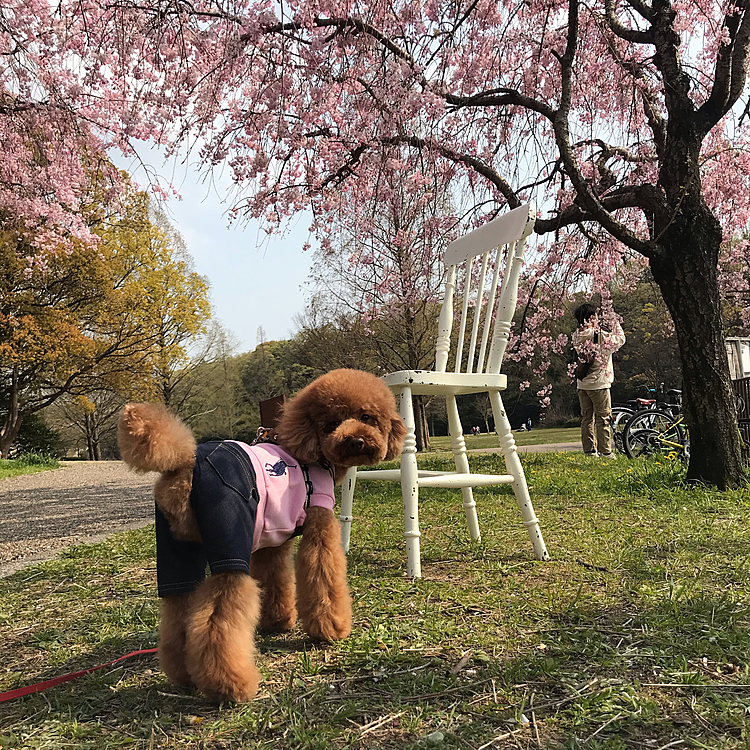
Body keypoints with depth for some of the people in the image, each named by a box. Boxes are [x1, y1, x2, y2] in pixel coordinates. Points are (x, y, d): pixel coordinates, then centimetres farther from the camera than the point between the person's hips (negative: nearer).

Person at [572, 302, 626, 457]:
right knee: (603, 418, 1)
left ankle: (590, 450, 13)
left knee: (587, 418, 10)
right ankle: (605, 451, 3)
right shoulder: (601, 335, -14)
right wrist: (616, 323, 13)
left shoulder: (577, 336, 2)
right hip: (599, 383, -6)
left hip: (582, 384, 6)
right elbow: (620, 339, 0)